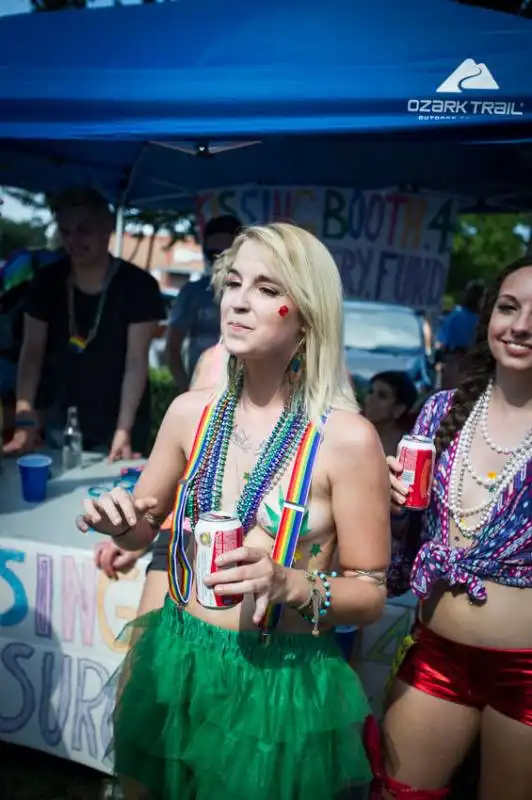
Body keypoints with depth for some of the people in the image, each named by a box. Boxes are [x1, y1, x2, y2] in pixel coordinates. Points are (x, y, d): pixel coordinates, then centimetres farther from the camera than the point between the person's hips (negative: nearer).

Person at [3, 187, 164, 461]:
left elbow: (136, 362, -17)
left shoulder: (139, 286, -14)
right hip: (63, 422, 4)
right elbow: (32, 353, -5)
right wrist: (25, 421, -15)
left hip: (119, 424, -3)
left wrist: (124, 431, -25)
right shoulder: (48, 282, -4)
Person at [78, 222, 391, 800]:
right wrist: (118, 520, -12)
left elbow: (370, 593, -9)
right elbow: (142, 531, 10)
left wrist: (289, 584, -27)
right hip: (175, 663, 5)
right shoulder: (191, 413, -4)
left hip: (281, 680, -4)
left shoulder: (347, 438, -17)